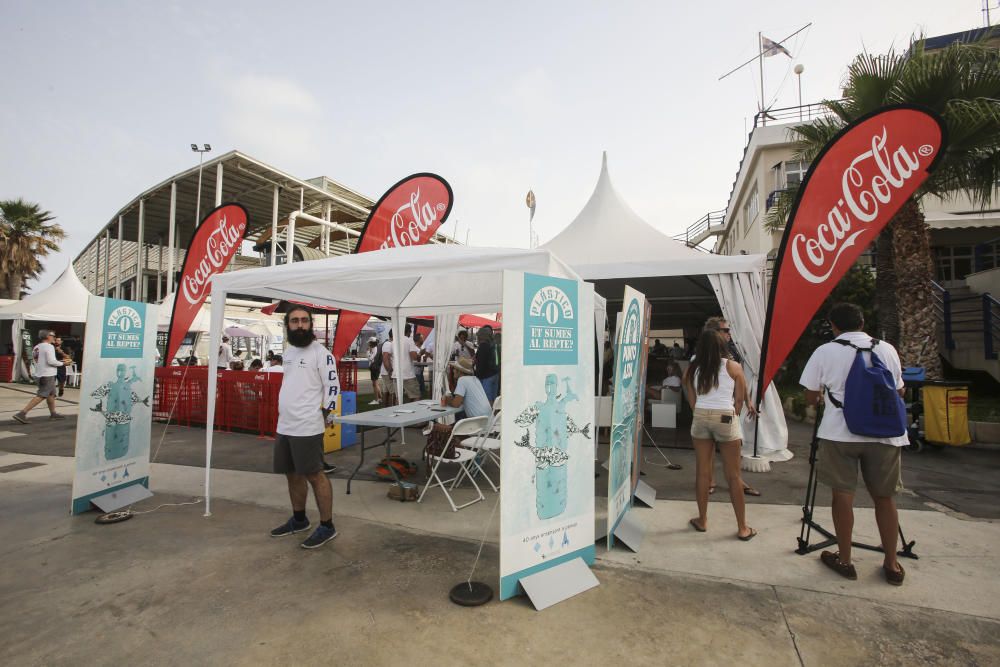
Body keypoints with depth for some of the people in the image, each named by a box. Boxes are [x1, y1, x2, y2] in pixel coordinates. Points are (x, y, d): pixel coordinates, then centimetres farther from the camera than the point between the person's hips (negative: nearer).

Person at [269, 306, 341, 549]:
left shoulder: (321, 353, -12)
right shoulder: (288, 351, 13)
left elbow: (333, 387, -14)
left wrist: (322, 416, -14)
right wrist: (283, 415, 20)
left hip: (307, 428, -8)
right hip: (284, 427, 8)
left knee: (314, 475, -2)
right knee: (292, 474, 18)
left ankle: (327, 526, 10)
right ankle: (299, 520, 35)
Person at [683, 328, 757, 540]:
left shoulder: (693, 369, 5)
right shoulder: (734, 367, 1)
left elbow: (692, 400, 3)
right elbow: (740, 399, 3)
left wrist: (701, 414, 13)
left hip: (700, 418, 2)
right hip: (726, 418, -2)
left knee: (702, 472, 10)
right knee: (733, 475, 7)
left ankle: (702, 520, 21)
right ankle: (742, 528, 17)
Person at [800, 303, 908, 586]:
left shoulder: (824, 352, -4)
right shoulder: (887, 349, 4)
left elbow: (810, 397, 0)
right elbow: (898, 391, 14)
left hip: (839, 432, -3)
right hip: (884, 432, 3)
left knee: (843, 495, 7)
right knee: (884, 497, 14)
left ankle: (844, 560, 17)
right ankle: (892, 565, 25)